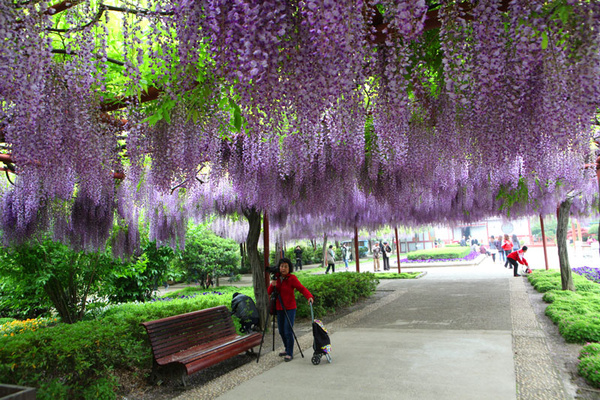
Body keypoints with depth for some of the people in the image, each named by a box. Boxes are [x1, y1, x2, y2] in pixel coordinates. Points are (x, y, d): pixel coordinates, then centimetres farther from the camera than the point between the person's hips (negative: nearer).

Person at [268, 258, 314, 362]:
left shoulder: (292, 278, -12)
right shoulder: (277, 277, 4)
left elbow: (302, 288, -21)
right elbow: (269, 292, 3)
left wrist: (309, 296, -39)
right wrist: (272, 285, -19)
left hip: (290, 308, -6)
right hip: (279, 308, 6)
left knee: (288, 331, -8)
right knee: (281, 331, 15)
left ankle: (290, 354, 6)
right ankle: (287, 349, 34)